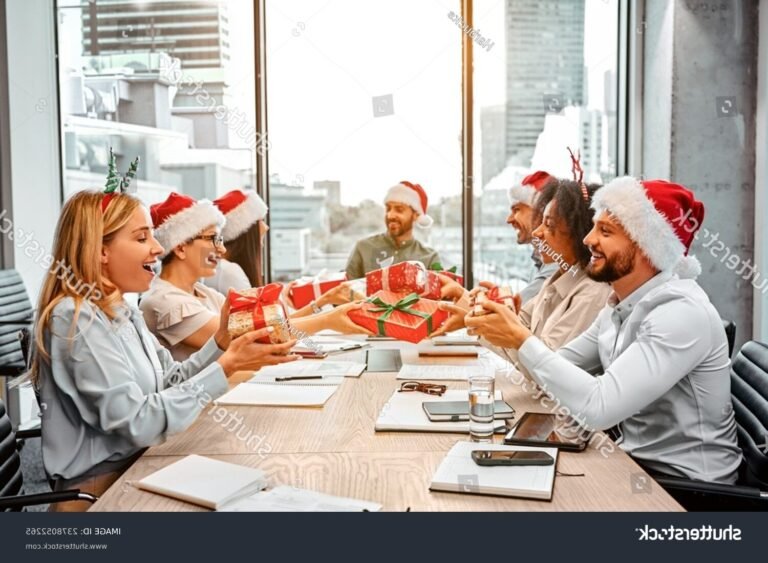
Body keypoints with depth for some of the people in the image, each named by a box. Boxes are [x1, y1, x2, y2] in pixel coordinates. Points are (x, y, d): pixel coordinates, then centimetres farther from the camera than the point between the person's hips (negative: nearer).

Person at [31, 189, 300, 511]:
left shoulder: (124, 312, 8)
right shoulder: (76, 318, -20)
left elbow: (169, 384, 8)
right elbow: (137, 422, -24)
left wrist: (221, 341, -6)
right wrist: (226, 368, -25)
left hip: (137, 465, 8)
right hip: (101, 487, -8)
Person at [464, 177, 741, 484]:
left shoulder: (682, 314, -25)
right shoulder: (619, 306, 3)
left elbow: (598, 407, -33)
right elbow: (559, 367, 6)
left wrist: (522, 339, -26)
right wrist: (509, 329, -11)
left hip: (684, 484, -7)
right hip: (636, 462, 7)